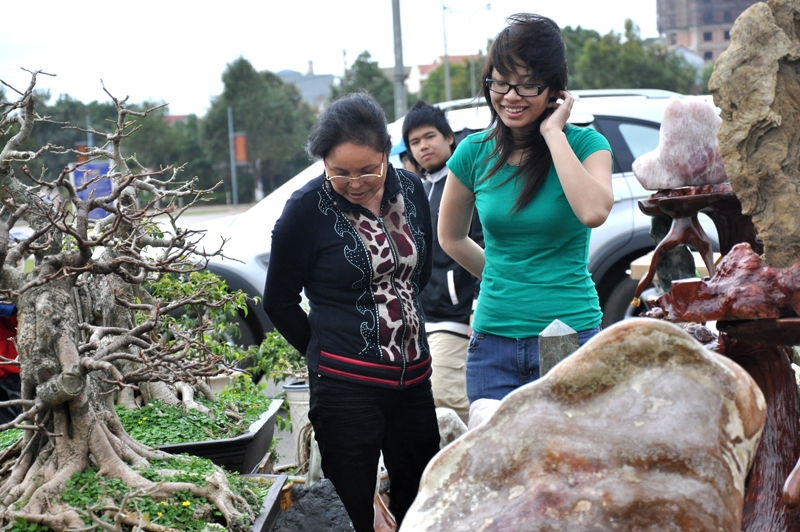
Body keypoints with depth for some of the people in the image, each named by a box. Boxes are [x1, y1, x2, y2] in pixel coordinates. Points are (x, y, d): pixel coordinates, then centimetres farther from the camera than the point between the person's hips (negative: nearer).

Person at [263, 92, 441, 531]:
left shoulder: (409, 190, 2)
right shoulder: (306, 209, -11)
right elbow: (279, 302, -1)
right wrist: (326, 354, 4)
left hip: (414, 375, 5)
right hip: (346, 384, -5)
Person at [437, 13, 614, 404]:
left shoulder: (585, 144, -3)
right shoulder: (475, 153, 5)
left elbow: (594, 211, -25)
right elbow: (450, 236, 20)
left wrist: (553, 133, -17)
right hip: (493, 341, 3)